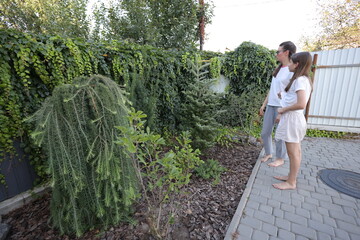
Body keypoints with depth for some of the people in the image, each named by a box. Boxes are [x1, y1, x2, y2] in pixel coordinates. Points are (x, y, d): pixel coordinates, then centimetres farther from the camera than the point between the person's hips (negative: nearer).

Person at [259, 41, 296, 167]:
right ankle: (268, 153, 31)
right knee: (265, 132, 11)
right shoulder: (278, 69, 14)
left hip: (282, 107, -7)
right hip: (271, 105, 7)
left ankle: (280, 159, 22)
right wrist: (264, 104, 16)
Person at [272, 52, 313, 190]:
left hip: (292, 119, -10)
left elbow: (301, 104, -26)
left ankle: (291, 183, 13)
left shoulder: (300, 80, -16)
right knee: (295, 151, 17)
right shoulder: (301, 79, 14)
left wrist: (283, 109, -14)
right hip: (291, 118, 10)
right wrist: (283, 113, 13)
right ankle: (291, 176, 31)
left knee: (293, 152, 0)